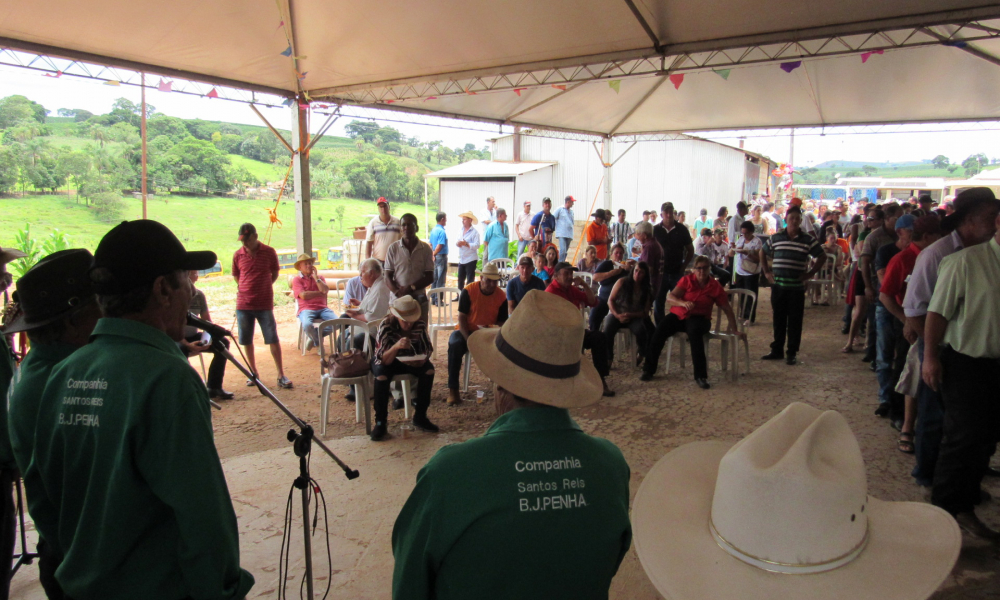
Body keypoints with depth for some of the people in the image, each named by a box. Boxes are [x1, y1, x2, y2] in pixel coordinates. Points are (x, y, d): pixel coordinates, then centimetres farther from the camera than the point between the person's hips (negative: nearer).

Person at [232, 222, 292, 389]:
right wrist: (248, 289, 10)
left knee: (273, 339, -4)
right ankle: (253, 373, 23)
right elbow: (236, 276, 17)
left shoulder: (269, 252, -2)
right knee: (246, 340, 8)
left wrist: (262, 288, 7)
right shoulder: (238, 255, 3)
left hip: (265, 304, -2)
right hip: (243, 304, 2)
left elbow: (275, 274, 9)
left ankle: (281, 375, 2)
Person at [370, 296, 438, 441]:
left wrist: (420, 360, -35)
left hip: (411, 360, 3)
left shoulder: (420, 325, -18)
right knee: (382, 376, -35)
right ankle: (380, 423, -23)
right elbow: (384, 360, -33)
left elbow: (427, 351, -12)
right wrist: (396, 347, -53)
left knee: (429, 369, -24)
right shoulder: (386, 327, -27)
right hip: (387, 360, -3)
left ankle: (420, 417, -12)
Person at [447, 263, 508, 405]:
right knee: (455, 345, -34)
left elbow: (502, 322, 2)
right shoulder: (469, 291, -10)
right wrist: (468, 340, -23)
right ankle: (453, 390, -27)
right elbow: (461, 317, -11)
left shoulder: (501, 296, -3)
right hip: (466, 330, -2)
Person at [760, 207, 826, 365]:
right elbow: (763, 252, 19)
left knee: (795, 321, 2)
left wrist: (810, 274, -1)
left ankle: (792, 353, 10)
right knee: (778, 320, 10)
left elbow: (822, 257, 8)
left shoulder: (808, 240, 0)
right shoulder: (776, 238, 5)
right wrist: (766, 271, 11)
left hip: (797, 287, -2)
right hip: (778, 286, 2)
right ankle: (777, 350, 20)